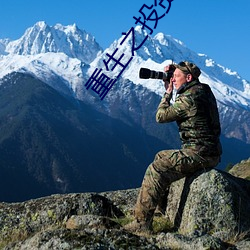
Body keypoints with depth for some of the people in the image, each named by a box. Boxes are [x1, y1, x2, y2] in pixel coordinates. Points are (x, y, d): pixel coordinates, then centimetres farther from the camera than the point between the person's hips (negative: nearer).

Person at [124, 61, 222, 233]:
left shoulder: (189, 98, -18)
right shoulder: (204, 91, 13)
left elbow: (161, 116, -9)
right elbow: (176, 109, 29)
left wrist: (168, 92, 3)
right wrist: (170, 90, 16)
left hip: (198, 154, -10)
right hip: (210, 152, 10)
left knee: (156, 170, -15)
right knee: (161, 157, 24)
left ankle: (142, 222, -15)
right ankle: (162, 206, 32)